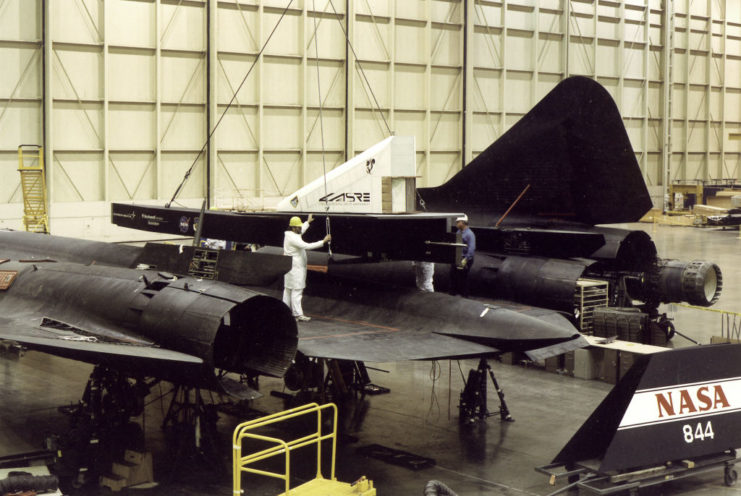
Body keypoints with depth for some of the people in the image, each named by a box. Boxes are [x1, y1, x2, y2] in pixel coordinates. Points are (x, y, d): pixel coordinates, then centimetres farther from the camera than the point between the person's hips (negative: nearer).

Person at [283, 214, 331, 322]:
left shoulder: (289, 235, 11)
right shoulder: (293, 238, -20)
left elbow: (301, 231, 34)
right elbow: (307, 246, -28)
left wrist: (308, 222, 46)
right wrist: (323, 241, -27)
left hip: (290, 267, 11)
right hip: (295, 267, -11)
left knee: (288, 289, 15)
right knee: (297, 291, -11)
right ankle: (298, 314, -13)